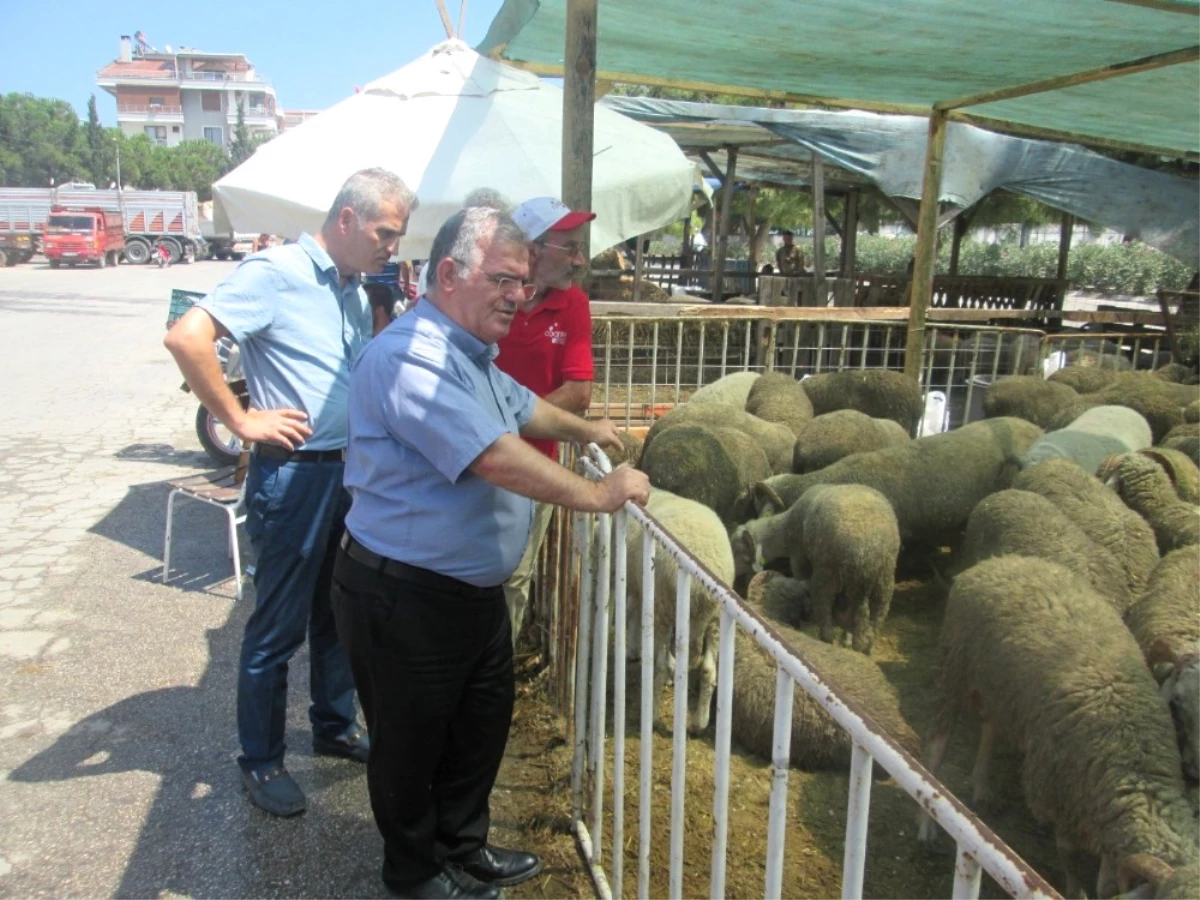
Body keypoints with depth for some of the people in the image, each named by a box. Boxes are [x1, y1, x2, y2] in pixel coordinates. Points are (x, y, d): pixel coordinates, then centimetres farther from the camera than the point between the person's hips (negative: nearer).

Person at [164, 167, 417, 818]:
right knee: (278, 629, 5)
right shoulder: (276, 273, -14)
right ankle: (261, 762, 23)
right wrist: (241, 420, -18)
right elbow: (186, 338, -23)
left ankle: (335, 726, 38)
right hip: (293, 474, -8)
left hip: (349, 470, 8)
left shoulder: (353, 289, 12)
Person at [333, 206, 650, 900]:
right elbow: (497, 458, -32)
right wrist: (597, 495, -23)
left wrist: (586, 429, 35)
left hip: (476, 589, 10)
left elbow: (520, 406, 30)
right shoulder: (412, 359, -26)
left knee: (485, 721, 22)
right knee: (413, 740, 13)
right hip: (404, 599, -10)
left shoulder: (471, 355, 10)